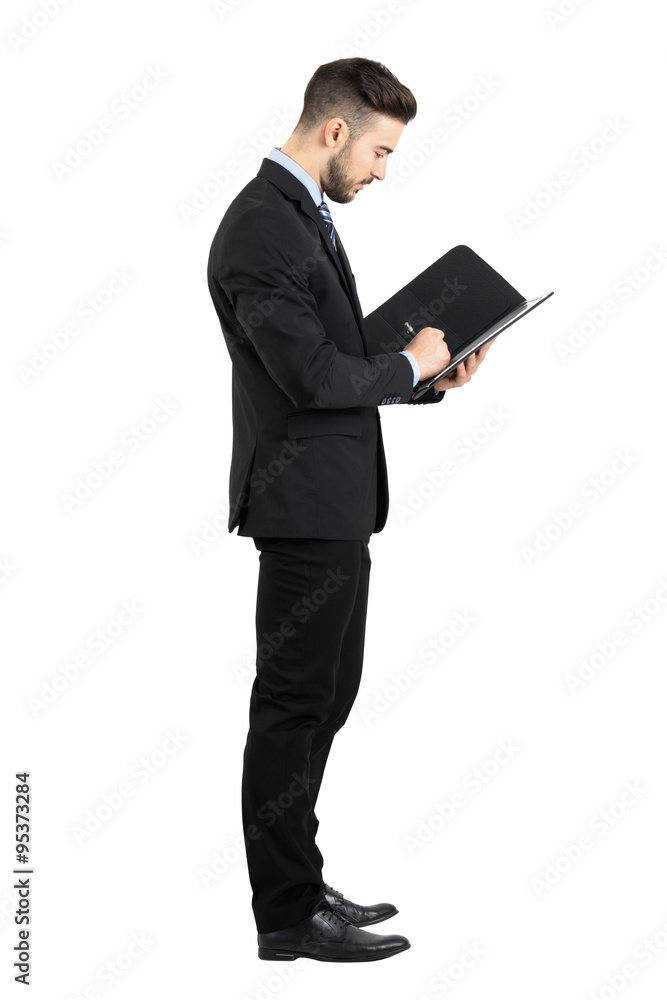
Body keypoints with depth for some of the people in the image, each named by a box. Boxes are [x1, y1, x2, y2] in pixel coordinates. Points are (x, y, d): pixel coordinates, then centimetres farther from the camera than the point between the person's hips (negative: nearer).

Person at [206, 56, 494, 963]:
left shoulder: (303, 217, 16)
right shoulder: (262, 228, -17)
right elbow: (315, 376, -24)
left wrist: (430, 378, 8)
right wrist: (409, 365, -8)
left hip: (334, 502, 11)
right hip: (307, 504, -11)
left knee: (321, 699, 16)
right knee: (295, 704, -3)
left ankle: (297, 884, 28)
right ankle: (288, 917, 7)